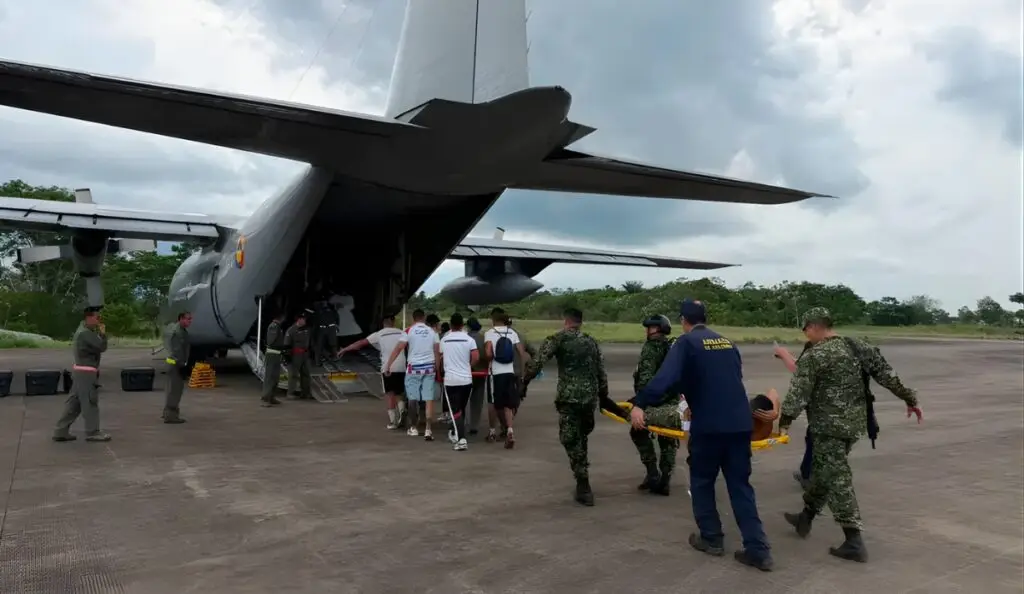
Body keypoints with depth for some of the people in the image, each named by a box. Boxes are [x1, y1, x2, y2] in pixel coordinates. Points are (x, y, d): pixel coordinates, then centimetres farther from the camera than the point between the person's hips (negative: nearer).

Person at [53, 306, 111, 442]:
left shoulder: (83, 330, 16)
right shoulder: (86, 333, -18)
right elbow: (102, 347, -20)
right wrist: (103, 333, -8)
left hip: (80, 371, 10)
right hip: (85, 372, -10)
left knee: (74, 402, 12)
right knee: (90, 402, -3)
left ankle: (61, 431, 15)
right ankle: (93, 432, 4)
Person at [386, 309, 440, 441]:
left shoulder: (409, 331, -3)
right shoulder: (432, 332, 5)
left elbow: (398, 348, -8)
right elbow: (437, 352, 3)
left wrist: (388, 365, -5)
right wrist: (437, 368, 12)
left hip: (414, 367, -2)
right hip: (429, 367, 2)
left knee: (413, 398, 11)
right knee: (428, 398, 1)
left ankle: (414, 427, 22)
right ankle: (427, 429, -5)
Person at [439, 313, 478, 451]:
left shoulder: (444, 340, 2)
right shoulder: (469, 339, -3)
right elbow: (476, 357, -12)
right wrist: (468, 366, 8)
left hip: (450, 380, -1)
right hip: (466, 379, 1)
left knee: (456, 411, -2)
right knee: (461, 409, 19)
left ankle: (461, 439, -15)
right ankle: (455, 434, 33)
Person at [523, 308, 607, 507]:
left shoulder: (557, 338, 0)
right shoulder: (591, 341, 15)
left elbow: (537, 362, -10)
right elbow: (601, 371, 16)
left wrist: (524, 382, 0)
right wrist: (604, 396, 24)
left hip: (569, 397, -5)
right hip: (590, 397, 5)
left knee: (570, 440, 1)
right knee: (581, 438, 20)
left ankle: (584, 487, -4)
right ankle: (582, 483, 25)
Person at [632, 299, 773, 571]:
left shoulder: (686, 342, -4)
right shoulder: (727, 342, 15)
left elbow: (665, 376, -19)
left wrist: (640, 404, -24)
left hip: (709, 424, -5)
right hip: (741, 422, 6)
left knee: (702, 482, 14)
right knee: (740, 485, 11)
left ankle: (711, 539, 22)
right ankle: (758, 550, 8)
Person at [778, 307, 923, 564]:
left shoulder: (814, 356, -14)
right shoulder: (859, 347, 8)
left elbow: (798, 391, -18)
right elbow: (887, 374, 8)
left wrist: (785, 421, -14)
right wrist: (910, 399, 14)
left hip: (830, 426, -8)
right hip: (855, 423, 8)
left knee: (838, 480, -4)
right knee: (822, 471, 20)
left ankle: (854, 542, -4)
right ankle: (805, 517, 33)